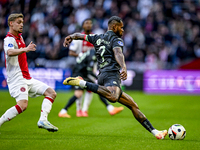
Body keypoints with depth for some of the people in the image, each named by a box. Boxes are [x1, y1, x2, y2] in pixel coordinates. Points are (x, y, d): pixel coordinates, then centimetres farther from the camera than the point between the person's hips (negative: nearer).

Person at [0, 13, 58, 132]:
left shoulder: (19, 37, 19)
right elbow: (10, 52, -38)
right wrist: (25, 49, -52)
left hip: (27, 78, 10)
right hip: (17, 78, -10)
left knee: (51, 93, 1)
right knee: (23, 105, -27)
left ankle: (43, 120, -11)